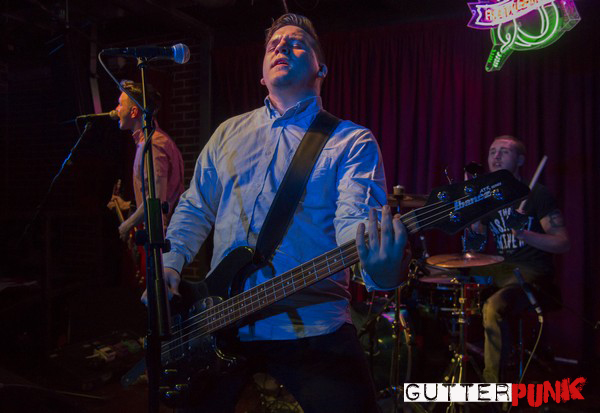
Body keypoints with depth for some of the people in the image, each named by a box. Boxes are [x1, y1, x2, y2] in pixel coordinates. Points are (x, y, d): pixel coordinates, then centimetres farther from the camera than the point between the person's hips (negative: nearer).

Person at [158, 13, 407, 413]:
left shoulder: (352, 142, -3)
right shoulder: (229, 133, 12)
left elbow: (355, 220, -18)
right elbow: (195, 209, 17)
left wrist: (380, 262, -40)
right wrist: (169, 266, 3)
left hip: (311, 326, -4)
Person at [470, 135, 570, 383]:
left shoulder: (536, 194, -5)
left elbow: (563, 244, -10)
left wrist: (523, 233, -25)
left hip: (531, 274, -7)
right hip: (499, 270, 7)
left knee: (493, 308, -33)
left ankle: (493, 384, -18)